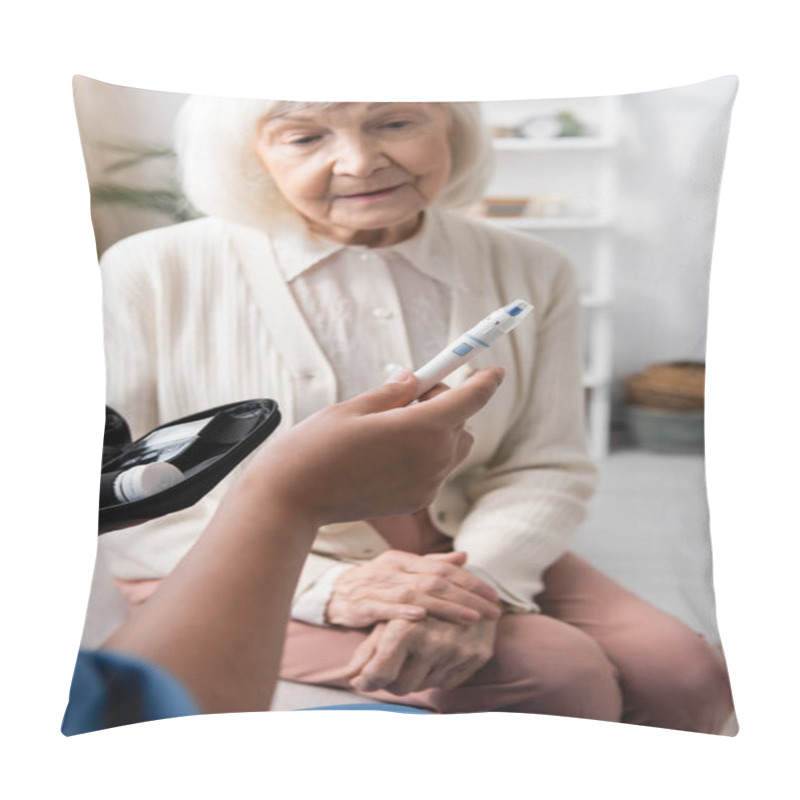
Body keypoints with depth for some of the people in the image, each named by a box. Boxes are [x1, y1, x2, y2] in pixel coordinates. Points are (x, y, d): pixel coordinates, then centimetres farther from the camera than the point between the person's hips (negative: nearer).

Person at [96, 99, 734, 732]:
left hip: (461, 555, 5)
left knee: (686, 676, -13)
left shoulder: (530, 273, 1)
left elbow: (547, 467, 1)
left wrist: (472, 582, -22)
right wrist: (323, 586, -23)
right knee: (555, 678, -23)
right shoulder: (151, 276, -9)